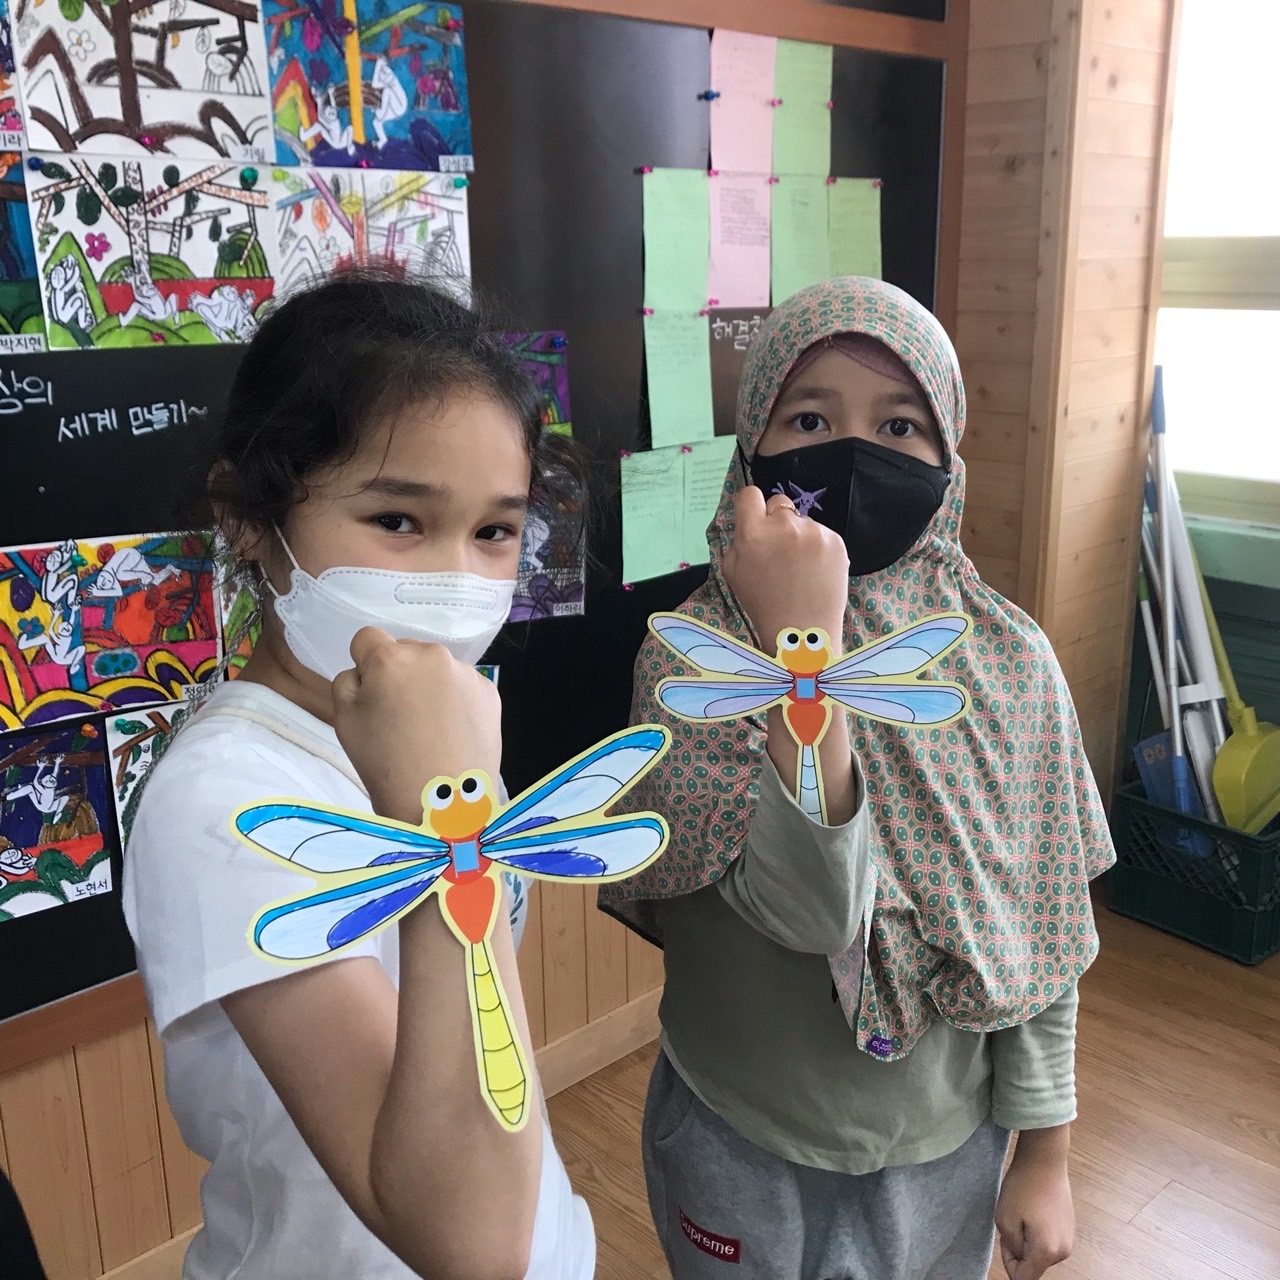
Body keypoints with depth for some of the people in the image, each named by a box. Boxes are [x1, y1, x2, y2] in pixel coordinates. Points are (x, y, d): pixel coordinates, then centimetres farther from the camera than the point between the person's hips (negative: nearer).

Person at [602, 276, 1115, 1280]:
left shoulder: (1007, 657, -12)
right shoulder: (687, 659, -20)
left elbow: (1041, 931, -3)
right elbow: (810, 910, -31)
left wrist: (1047, 1155, 2)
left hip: (948, 1147, 2)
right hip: (742, 1153, -2)